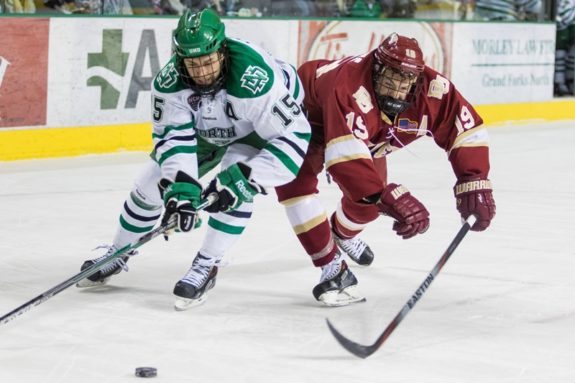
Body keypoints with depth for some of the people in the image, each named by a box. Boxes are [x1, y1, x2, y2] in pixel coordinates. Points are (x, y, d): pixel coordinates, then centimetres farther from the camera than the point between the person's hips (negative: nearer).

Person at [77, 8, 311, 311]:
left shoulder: (255, 78, -42)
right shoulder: (170, 80, -30)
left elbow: (293, 137, -38)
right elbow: (172, 136, -26)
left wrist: (243, 179, -41)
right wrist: (181, 186, -43)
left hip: (258, 128, -4)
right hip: (203, 129, 4)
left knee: (236, 185, -30)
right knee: (152, 185, 4)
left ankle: (206, 266, -14)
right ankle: (118, 254, 28)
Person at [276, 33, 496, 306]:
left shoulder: (433, 90, -32)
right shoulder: (350, 87, -48)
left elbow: (466, 130, -23)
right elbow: (344, 155, -58)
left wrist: (474, 184, -38)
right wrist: (391, 198, -67)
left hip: (365, 135, 6)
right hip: (307, 117, -5)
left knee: (369, 199, 12)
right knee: (296, 183, -27)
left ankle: (342, 233, 50)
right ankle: (333, 268, -18)